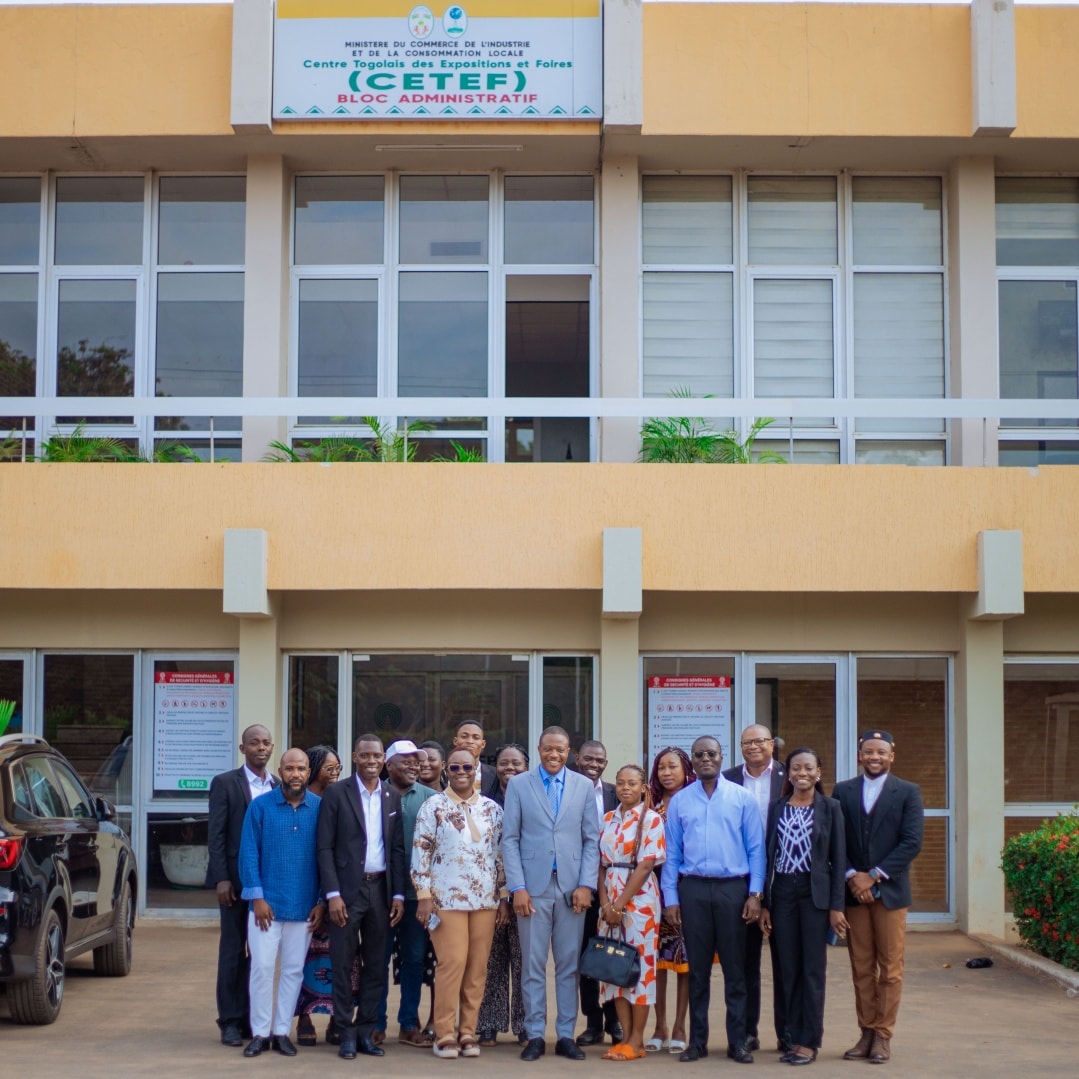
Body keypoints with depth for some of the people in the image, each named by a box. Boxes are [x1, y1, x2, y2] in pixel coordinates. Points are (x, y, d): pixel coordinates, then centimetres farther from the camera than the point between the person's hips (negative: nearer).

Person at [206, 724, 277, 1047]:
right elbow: (215, 835, -5)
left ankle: (251, 1018, 14)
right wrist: (221, 879, -12)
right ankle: (230, 1021, 9)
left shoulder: (279, 787, 10)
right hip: (236, 880, -4)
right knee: (232, 951, 2)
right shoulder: (225, 783, -1)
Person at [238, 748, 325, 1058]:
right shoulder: (260, 806, -2)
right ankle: (260, 1032, 8)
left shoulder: (320, 808, 0)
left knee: (293, 971, 7)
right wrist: (257, 897, -8)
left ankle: (282, 1032, 17)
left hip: (304, 905, 1)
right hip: (267, 903, -1)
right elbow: (248, 853, -2)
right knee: (262, 968, -2)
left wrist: (322, 901, 1)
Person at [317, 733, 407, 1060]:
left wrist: (398, 894, 2)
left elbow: (397, 849, 9)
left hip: (381, 889, 4)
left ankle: (366, 1030, 15)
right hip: (347, 889, -4)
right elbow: (325, 847, -6)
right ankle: (346, 1033, 9)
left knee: (376, 965, 7)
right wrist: (333, 894, -12)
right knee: (343, 963, 1)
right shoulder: (336, 793, -3)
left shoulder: (392, 797, 8)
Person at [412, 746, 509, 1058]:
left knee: (477, 966, 4)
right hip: (447, 898, -4)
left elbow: (501, 853, 12)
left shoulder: (492, 809, 9)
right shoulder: (433, 806, 0)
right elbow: (420, 851, -2)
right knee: (452, 963, -8)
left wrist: (504, 896, 8)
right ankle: (445, 1033, 2)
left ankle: (468, 1032, 13)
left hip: (485, 899, 4)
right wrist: (423, 896, -7)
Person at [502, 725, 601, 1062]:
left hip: (571, 887, 1)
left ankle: (566, 1035, 11)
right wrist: (517, 887, -6)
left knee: (569, 965, 5)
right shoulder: (518, 785, 4)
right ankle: (535, 1035, 8)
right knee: (533, 965, 1)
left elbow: (592, 840, 7)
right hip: (533, 886, -1)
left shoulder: (583, 786, 8)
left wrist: (586, 885, -3)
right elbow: (510, 839, 2)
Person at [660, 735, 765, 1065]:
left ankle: (738, 1041, 10)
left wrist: (755, 893, -4)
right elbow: (671, 853, 6)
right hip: (693, 889, 1)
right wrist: (671, 899, 2)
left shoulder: (742, 798, 3)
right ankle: (697, 1041, 13)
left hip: (732, 888, -1)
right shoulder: (679, 801, 5)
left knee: (735, 968, 4)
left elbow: (755, 848, 2)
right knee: (697, 968, 7)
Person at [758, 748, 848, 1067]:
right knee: (788, 969, 6)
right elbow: (768, 855, 7)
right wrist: (765, 904, 3)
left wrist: (836, 906, -6)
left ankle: (810, 1041, 6)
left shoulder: (830, 808, 1)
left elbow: (838, 858, -1)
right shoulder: (777, 808, 7)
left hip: (815, 893, -2)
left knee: (812, 969, 0)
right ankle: (794, 1037, 13)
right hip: (783, 893, 3)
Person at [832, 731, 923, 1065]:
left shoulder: (908, 792, 3)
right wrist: (852, 876, -9)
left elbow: (912, 842, -5)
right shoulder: (842, 791, 9)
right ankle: (867, 1032, 12)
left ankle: (883, 1035, 6)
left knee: (890, 969, 0)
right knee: (861, 969, 5)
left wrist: (874, 876, -11)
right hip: (854, 890, 2)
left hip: (890, 891, -2)